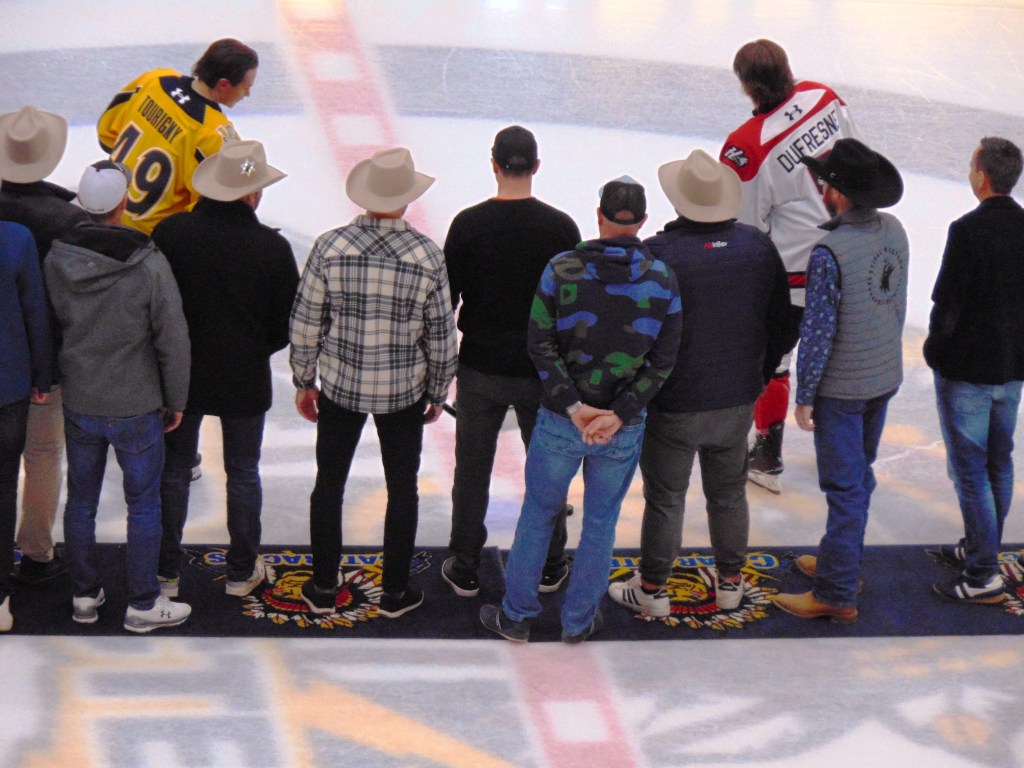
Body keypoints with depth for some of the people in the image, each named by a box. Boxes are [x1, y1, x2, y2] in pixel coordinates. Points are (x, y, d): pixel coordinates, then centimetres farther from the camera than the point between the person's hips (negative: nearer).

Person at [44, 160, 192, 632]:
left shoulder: (57, 260, -9)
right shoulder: (149, 265, -20)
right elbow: (174, 341, -15)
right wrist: (176, 401, -1)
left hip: (78, 404, 4)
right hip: (136, 407, -4)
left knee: (81, 501, 16)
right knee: (143, 505, 9)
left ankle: (84, 595, 28)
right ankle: (143, 604, 17)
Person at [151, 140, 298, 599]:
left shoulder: (170, 233, -13)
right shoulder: (273, 247, -15)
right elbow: (286, 325, -5)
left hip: (180, 374, 1)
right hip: (245, 380, -1)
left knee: (174, 471, 13)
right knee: (243, 475, 15)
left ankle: (166, 572, 20)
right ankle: (242, 571, 24)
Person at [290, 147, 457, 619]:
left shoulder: (330, 247, -13)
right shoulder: (428, 256, -14)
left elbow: (305, 324, -6)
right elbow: (441, 336, -6)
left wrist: (304, 381, 8)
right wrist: (438, 393, 8)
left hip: (339, 386, 1)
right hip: (404, 391, -1)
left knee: (329, 486, 16)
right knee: (402, 490, 15)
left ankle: (323, 589, 25)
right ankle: (395, 593, 24)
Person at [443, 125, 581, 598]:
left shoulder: (468, 224, -10)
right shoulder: (560, 227, -9)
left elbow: (446, 297, -4)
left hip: (480, 368, 0)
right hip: (542, 370, 0)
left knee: (472, 471, 10)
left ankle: (464, 570, 18)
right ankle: (549, 567, 25)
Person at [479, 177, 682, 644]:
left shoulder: (561, 269, -9)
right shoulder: (662, 280, -6)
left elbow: (541, 345, -11)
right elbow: (663, 360, -8)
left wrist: (574, 407, -12)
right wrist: (619, 414, -11)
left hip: (560, 422, 0)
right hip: (624, 429, 1)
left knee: (538, 516, 16)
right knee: (600, 523, 16)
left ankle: (516, 616, 26)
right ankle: (578, 621, 28)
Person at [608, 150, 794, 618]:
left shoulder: (657, 254, -20)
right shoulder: (759, 248, -4)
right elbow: (783, 326, 4)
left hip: (673, 404, -4)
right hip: (738, 400, 4)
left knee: (664, 499, 10)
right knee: (729, 493, 20)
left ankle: (652, 590, 22)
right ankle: (730, 583, 33)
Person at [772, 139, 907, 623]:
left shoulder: (830, 252, -25)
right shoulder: (894, 231, -3)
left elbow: (818, 331, -21)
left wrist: (805, 396, -12)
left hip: (842, 386, -7)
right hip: (886, 377, 7)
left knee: (844, 486, 1)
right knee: (860, 474, 21)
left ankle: (837, 595, 10)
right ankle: (842, 561, 38)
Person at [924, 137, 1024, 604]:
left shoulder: (968, 230, -22)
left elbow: (947, 302, -19)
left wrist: (934, 350, -2)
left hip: (966, 370, -7)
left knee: (970, 470, 0)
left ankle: (983, 576, 4)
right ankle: (981, 550, 33)